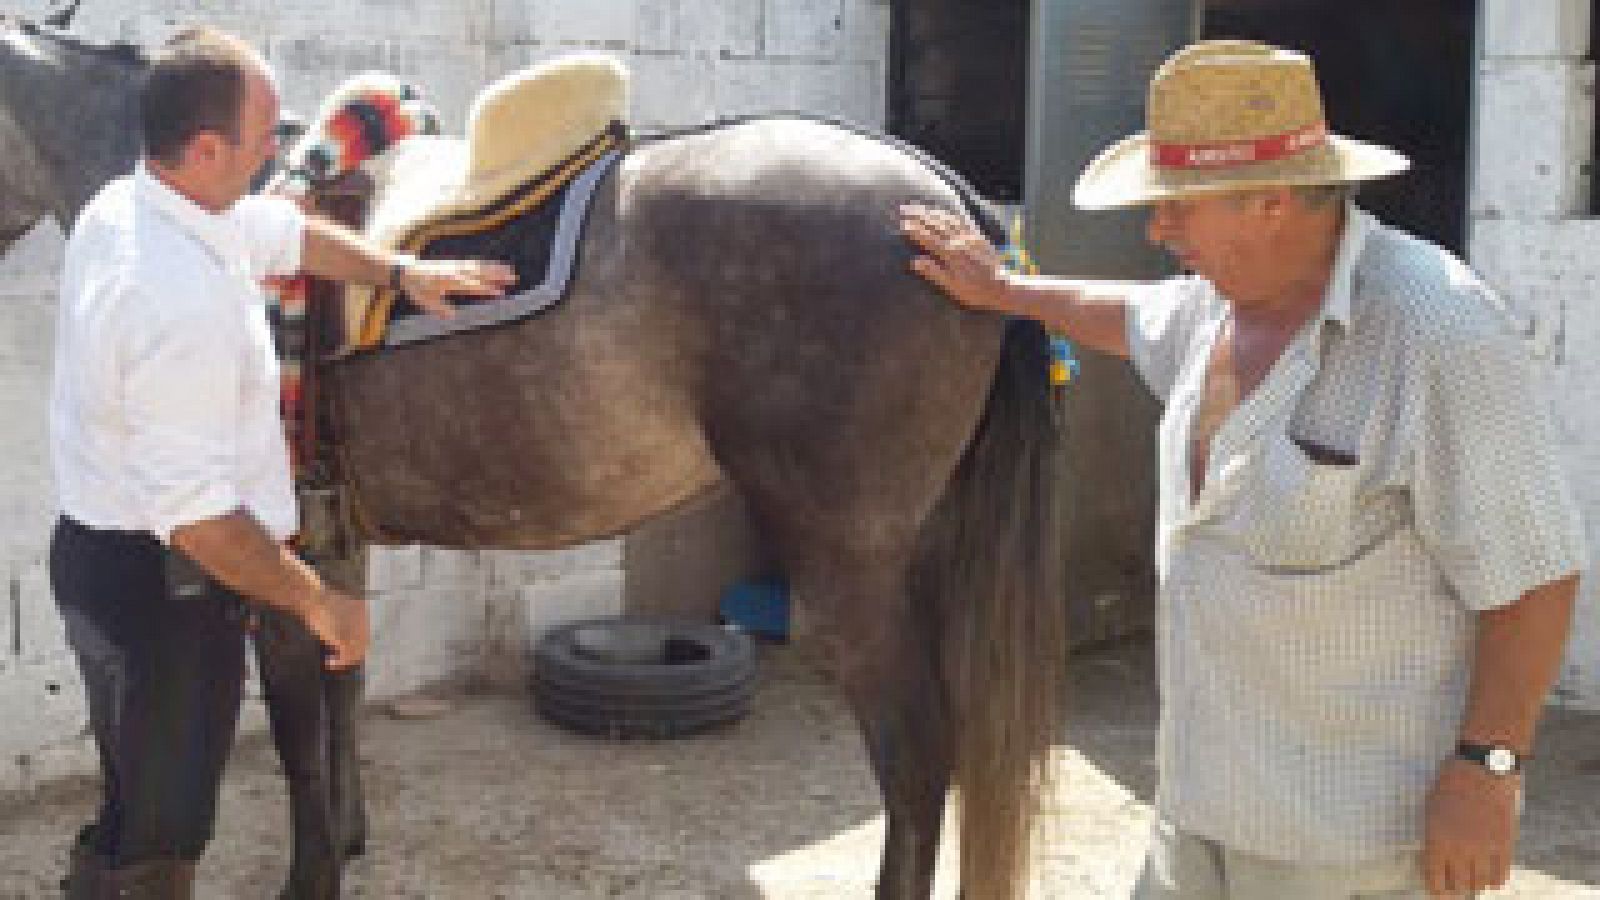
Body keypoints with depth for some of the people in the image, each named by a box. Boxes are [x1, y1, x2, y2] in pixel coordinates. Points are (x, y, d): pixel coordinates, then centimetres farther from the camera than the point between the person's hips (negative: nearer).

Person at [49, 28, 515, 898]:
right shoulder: (183, 303, -30)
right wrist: (318, 601, -18)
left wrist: (404, 271, 16)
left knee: (150, 809, 24)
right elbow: (195, 513, -29)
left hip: (102, 554, 10)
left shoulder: (119, 203, 0)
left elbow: (285, 232, 18)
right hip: (160, 590, -10)